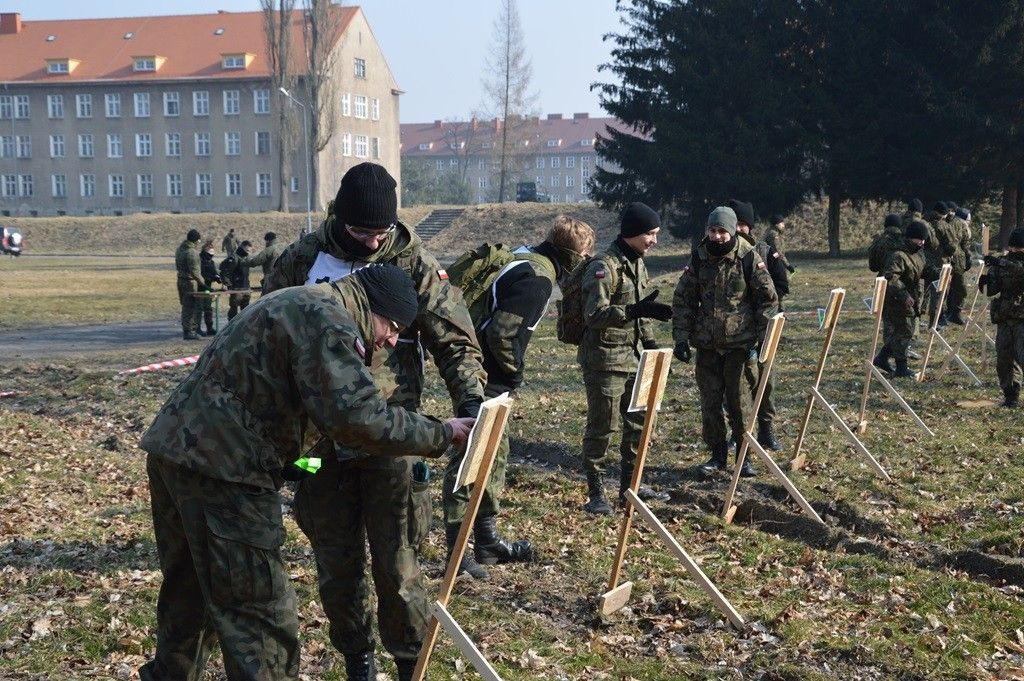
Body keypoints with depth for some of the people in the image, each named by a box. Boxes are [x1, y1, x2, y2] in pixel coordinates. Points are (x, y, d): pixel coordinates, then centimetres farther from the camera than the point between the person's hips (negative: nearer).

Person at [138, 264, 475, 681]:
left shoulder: (300, 306, 22)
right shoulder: (328, 321, -12)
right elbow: (360, 418, -23)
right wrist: (442, 435, -13)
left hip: (175, 449, 11)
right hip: (218, 468, -11)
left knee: (191, 596, 25)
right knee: (262, 616, -4)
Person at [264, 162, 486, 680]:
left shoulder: (414, 263, -4)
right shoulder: (301, 260, 0)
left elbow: (455, 341, -4)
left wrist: (470, 399, -21)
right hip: (321, 440, 2)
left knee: (397, 565, 5)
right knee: (337, 568, 12)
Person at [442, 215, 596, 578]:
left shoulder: (521, 259, 13)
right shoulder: (538, 278, -16)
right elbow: (502, 332, -25)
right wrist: (515, 372, -8)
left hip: (474, 369, 10)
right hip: (484, 377, -10)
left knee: (494, 453, 17)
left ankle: (487, 539, 27)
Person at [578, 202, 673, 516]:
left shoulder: (637, 262, 11)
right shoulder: (604, 266, -16)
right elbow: (595, 315, -24)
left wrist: (650, 343, 15)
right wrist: (636, 310, -32)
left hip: (634, 358, 9)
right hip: (605, 360, -9)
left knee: (638, 422, 13)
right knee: (602, 427, -2)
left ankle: (630, 484, 25)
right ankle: (595, 493, 7)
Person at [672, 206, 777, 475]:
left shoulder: (748, 258, -7)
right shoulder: (699, 258, 2)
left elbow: (768, 300, -3)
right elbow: (683, 300, 6)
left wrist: (760, 339, -7)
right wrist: (681, 339, 0)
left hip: (739, 343, -3)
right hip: (706, 344, 3)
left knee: (738, 402, 0)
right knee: (710, 402, 8)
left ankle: (745, 456, 13)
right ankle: (717, 454, 20)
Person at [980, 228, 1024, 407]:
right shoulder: (1001, 262, 10)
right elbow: (992, 290, 5)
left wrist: (1001, 263, -36)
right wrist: (985, 283, -16)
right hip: (1004, 318, 4)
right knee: (1004, 360, 4)